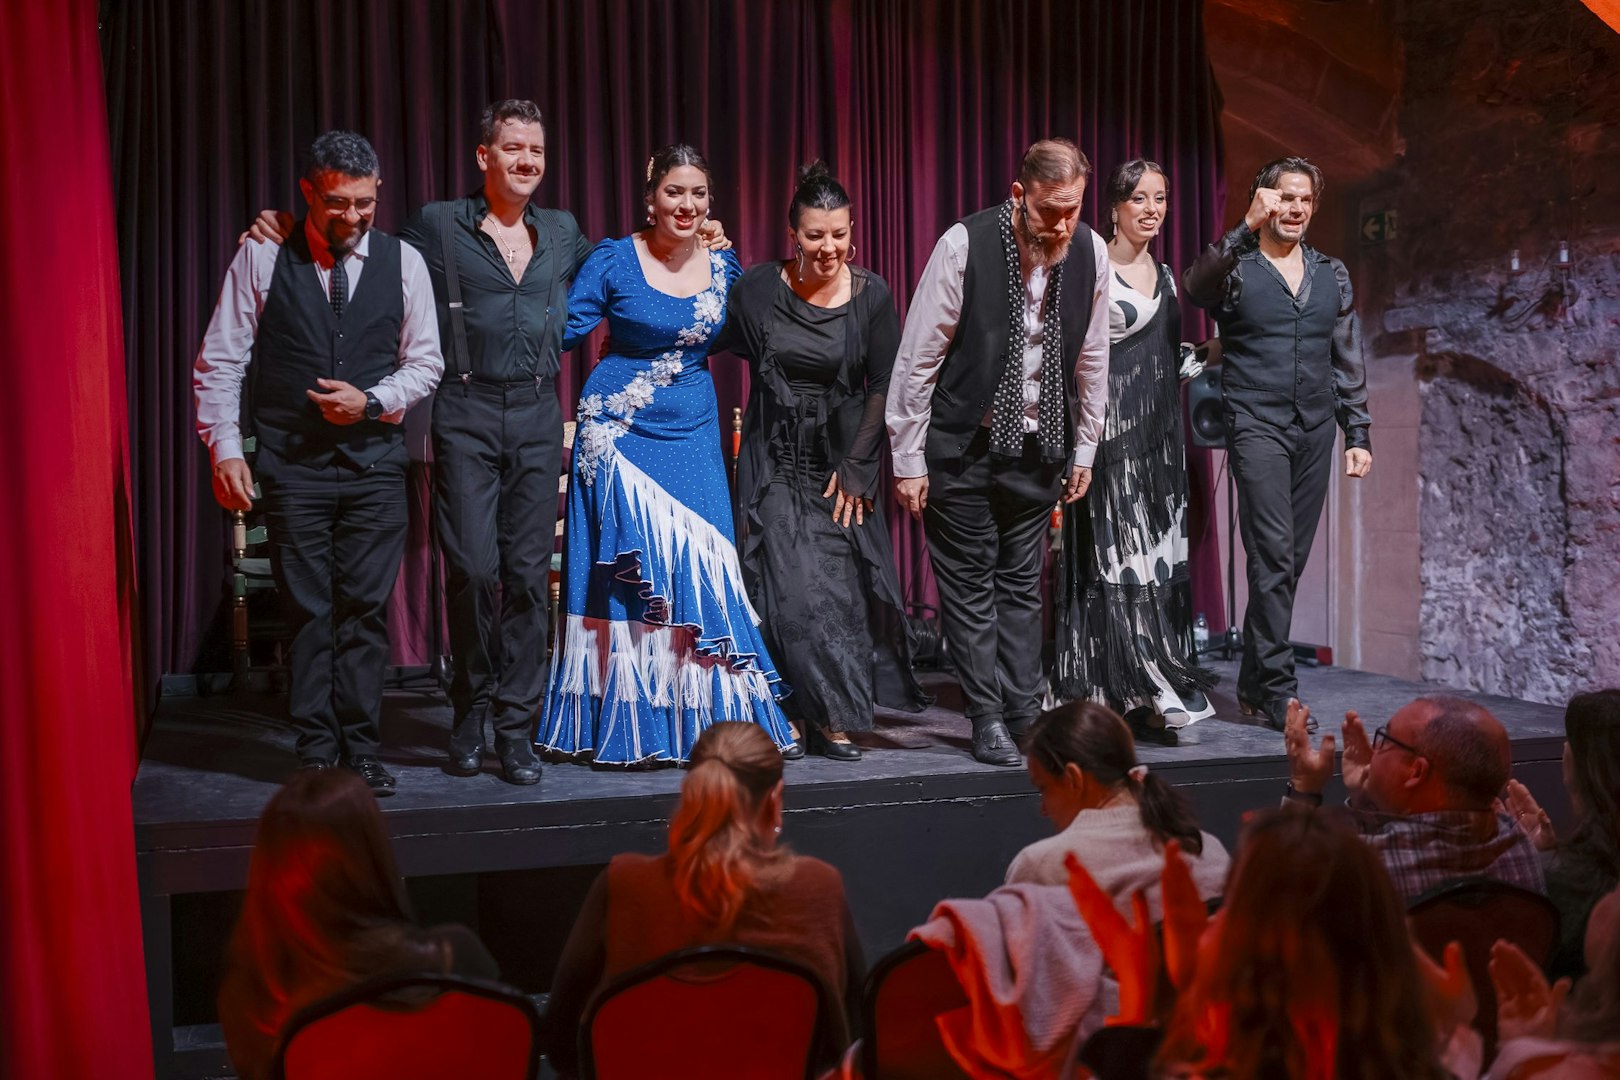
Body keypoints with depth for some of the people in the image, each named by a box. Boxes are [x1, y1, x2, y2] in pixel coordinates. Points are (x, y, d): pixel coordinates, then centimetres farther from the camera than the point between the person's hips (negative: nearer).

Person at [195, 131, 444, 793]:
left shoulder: (402, 262, 5)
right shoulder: (262, 258, 1)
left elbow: (425, 362, 9)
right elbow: (219, 362, 2)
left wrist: (372, 401, -9)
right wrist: (225, 449, -6)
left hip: (373, 460, 1)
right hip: (292, 465, -1)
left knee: (365, 610, 1)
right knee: (307, 612, 2)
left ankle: (361, 752, 10)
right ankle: (316, 754, 10)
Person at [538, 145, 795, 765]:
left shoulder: (723, 269, 7)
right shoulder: (614, 261, -4)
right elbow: (561, 331, -5)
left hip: (693, 436, 3)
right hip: (620, 434, -3)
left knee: (697, 572, -2)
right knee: (627, 578, -4)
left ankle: (696, 725, 10)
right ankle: (621, 729, 6)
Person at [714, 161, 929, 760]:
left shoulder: (871, 294, -5)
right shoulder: (759, 287, -5)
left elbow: (883, 385, -2)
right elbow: (707, 343, 6)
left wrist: (856, 468, -6)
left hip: (842, 457, 1)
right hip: (775, 457, 0)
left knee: (840, 581, 0)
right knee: (790, 582, -7)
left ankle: (831, 713, 11)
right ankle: (808, 712, 6)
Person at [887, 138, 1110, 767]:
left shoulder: (1091, 252, -4)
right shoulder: (965, 244, -17)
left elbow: (1091, 358, 9)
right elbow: (917, 357, -11)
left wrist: (1084, 450, 13)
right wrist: (907, 460, -10)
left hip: (1037, 445, 3)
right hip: (962, 445, -3)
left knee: (1022, 584, 8)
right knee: (970, 581, 3)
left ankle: (1024, 714, 13)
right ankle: (987, 719, 10)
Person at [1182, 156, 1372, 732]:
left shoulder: (1332, 274, 15)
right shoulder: (1235, 267, 0)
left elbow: (1348, 361, 18)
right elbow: (1195, 288, -24)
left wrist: (1358, 433, 13)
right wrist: (1246, 227, -28)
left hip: (1315, 427, 5)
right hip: (1257, 423, -5)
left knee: (1290, 560, 7)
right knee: (1274, 554, -13)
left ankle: (1254, 683, 17)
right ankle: (1278, 688, -10)